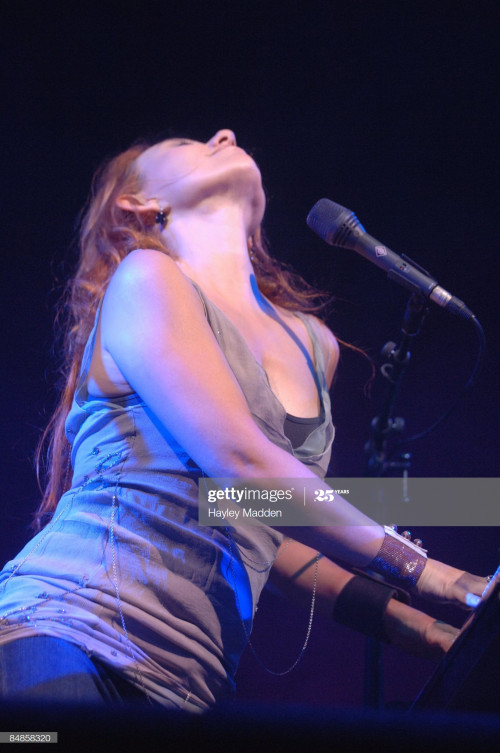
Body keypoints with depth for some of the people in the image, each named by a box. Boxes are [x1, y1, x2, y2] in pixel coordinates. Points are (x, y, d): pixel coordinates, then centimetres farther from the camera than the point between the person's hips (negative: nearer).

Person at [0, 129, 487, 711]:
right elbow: (240, 460, -13)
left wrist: (425, 631, 13)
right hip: (71, 639, -6)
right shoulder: (145, 278, -2)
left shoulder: (313, 346, 18)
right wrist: (415, 568, -10)